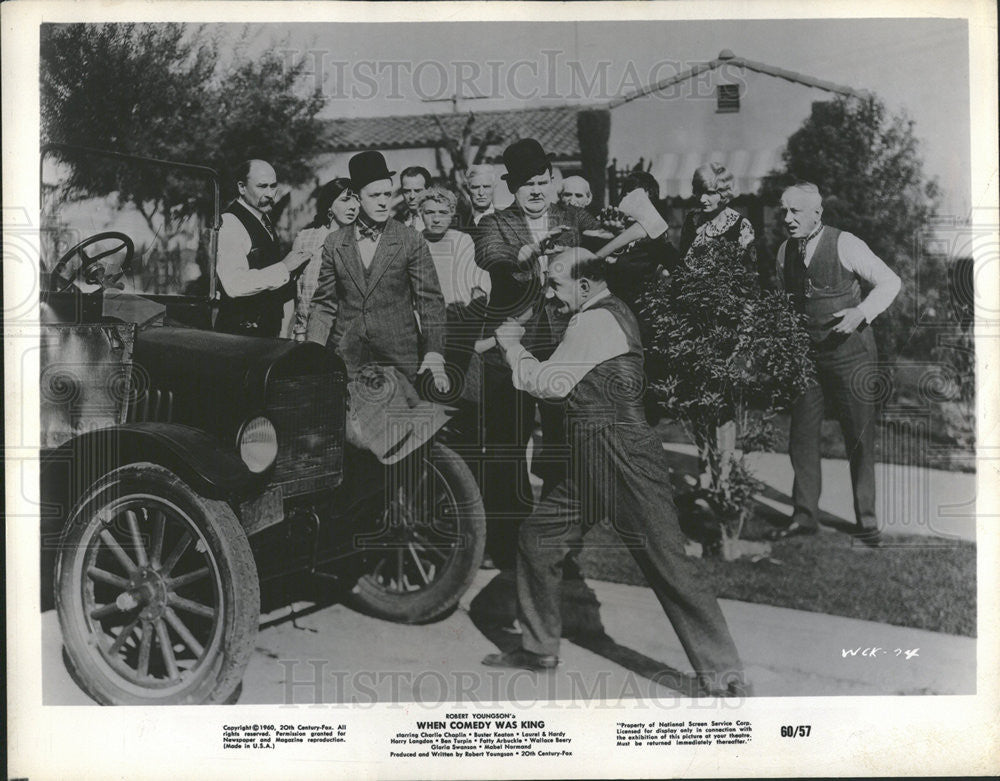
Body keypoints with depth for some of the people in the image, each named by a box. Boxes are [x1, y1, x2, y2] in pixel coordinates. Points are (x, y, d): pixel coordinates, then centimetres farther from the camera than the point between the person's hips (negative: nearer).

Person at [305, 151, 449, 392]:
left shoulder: (412, 243, 1)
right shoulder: (334, 243, 8)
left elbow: (430, 301, -2)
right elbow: (324, 304, 11)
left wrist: (434, 356, -14)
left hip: (400, 360, -1)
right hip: (345, 359, 2)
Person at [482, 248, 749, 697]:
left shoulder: (596, 320, -13)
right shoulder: (609, 315, 18)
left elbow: (550, 383, -12)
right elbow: (562, 383, 19)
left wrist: (512, 345, 2)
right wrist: (515, 345, 11)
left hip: (623, 458, -10)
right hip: (590, 465, 11)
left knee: (667, 564, -6)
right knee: (536, 538, 13)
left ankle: (723, 675, 5)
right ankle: (539, 649, 28)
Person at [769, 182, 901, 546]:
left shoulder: (844, 244, -10)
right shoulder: (784, 252, 5)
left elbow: (889, 282, -5)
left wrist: (861, 313, -19)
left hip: (849, 350, -4)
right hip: (805, 354, 5)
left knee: (859, 438, 3)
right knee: (801, 437, 4)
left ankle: (866, 520, 16)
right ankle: (804, 516, 15)